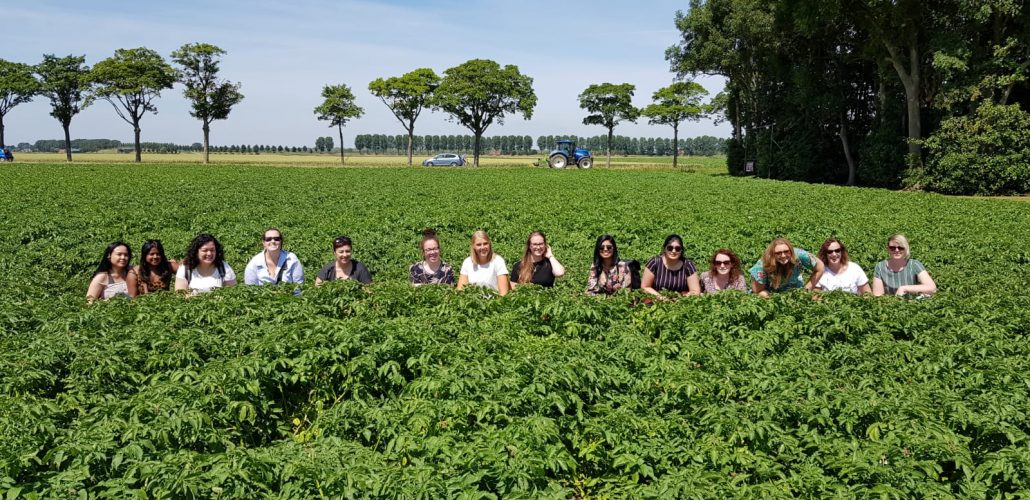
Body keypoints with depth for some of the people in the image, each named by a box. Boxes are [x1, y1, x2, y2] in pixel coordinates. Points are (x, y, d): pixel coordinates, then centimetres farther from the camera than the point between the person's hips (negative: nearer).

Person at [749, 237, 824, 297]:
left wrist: (806, 290, -10)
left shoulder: (799, 256, -29)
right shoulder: (762, 265, -32)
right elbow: (757, 291, -19)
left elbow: (819, 269, -10)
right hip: (770, 293, -4)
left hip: (795, 291, 4)